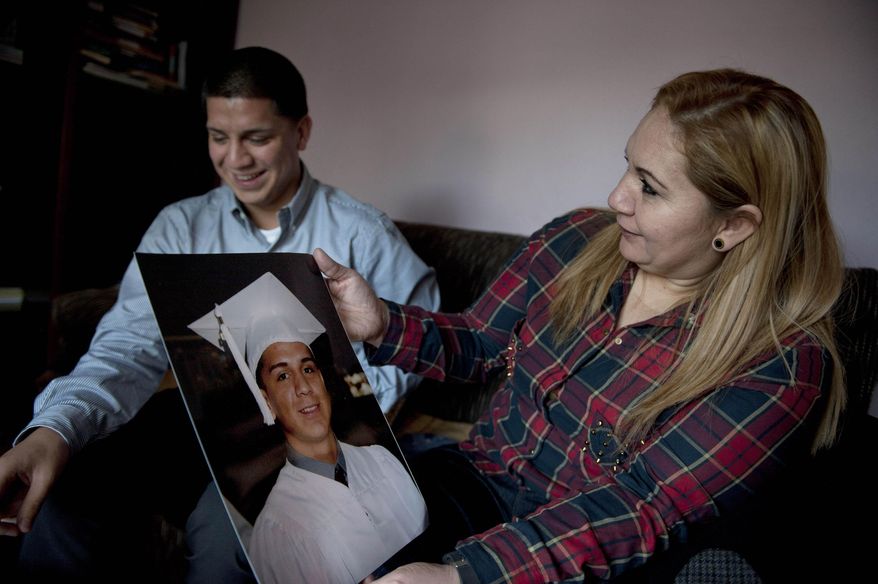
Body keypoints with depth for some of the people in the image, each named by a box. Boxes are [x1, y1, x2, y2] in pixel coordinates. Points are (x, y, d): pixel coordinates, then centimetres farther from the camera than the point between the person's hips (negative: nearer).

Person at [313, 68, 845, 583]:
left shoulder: (784, 366, -16)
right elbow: (478, 343, 7)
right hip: (476, 481, 5)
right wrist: (382, 326, -13)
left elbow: (650, 508, -22)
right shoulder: (577, 239, -2)